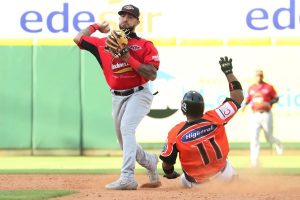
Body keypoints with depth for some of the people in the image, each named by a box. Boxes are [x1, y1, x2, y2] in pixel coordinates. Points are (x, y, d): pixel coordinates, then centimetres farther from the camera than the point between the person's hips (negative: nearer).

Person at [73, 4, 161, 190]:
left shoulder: (145, 46, -2)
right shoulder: (105, 43, 9)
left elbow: (152, 75, -12)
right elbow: (78, 38, 12)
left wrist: (129, 59, -18)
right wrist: (97, 26, 20)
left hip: (139, 94, -6)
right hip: (118, 97, 6)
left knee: (126, 128, -28)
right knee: (125, 143, 13)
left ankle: (127, 177, -36)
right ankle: (150, 161, 42)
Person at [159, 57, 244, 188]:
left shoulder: (175, 134, -24)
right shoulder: (214, 118, -20)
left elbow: (167, 164, -15)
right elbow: (238, 97, -8)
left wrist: (169, 173, 9)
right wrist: (228, 72, -1)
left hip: (195, 182, -1)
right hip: (223, 175, 1)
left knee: (184, 181, 34)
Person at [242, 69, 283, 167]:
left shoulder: (269, 87, -1)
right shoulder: (251, 88, 9)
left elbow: (276, 98, 4)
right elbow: (248, 99, 19)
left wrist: (269, 103, -15)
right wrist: (244, 105, -2)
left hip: (266, 115, -2)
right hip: (255, 116, 2)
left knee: (269, 138, 7)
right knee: (254, 138, -11)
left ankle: (277, 143, 44)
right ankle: (255, 160, -14)